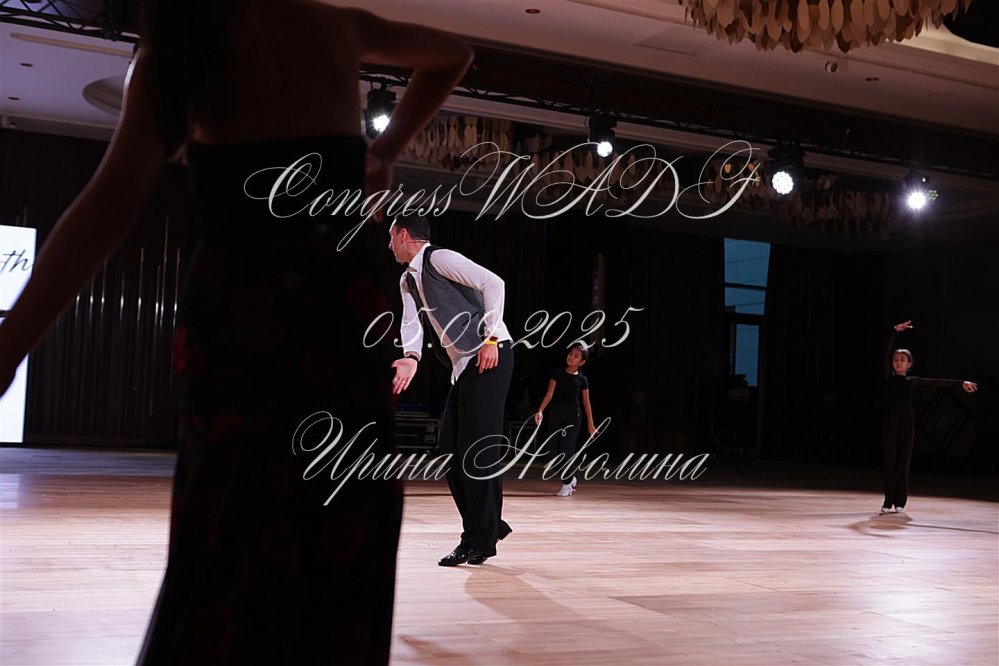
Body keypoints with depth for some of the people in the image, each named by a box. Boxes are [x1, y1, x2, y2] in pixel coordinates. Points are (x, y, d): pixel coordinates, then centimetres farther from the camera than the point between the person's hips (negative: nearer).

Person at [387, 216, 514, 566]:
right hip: (464, 366, 10)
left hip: (490, 356, -10)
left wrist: (490, 338, -21)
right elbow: (412, 321, 4)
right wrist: (411, 357, -16)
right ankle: (489, 525, 20)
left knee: (477, 448, -9)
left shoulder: (439, 258, -9)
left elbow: (493, 283, -17)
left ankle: (479, 541, -3)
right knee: (450, 448, 11)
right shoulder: (408, 280, 18)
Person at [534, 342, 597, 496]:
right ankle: (571, 477, 24)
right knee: (554, 451, 3)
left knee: (567, 450, -7)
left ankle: (567, 484, 4)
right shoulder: (558, 374, 3)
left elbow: (586, 403, 7)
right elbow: (549, 394, -3)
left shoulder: (582, 380, 2)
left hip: (573, 415, -2)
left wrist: (590, 424, 9)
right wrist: (540, 411, -17)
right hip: (556, 414, 2)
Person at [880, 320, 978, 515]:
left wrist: (961, 383, 7)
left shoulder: (912, 381, 9)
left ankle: (900, 503, 6)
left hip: (907, 423, 1)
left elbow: (937, 382, 9)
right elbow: (887, 353, -4)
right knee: (890, 461, -2)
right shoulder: (889, 378, 4)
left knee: (903, 462, 2)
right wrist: (895, 332, -13)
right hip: (891, 422, -1)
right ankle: (888, 502, 1)